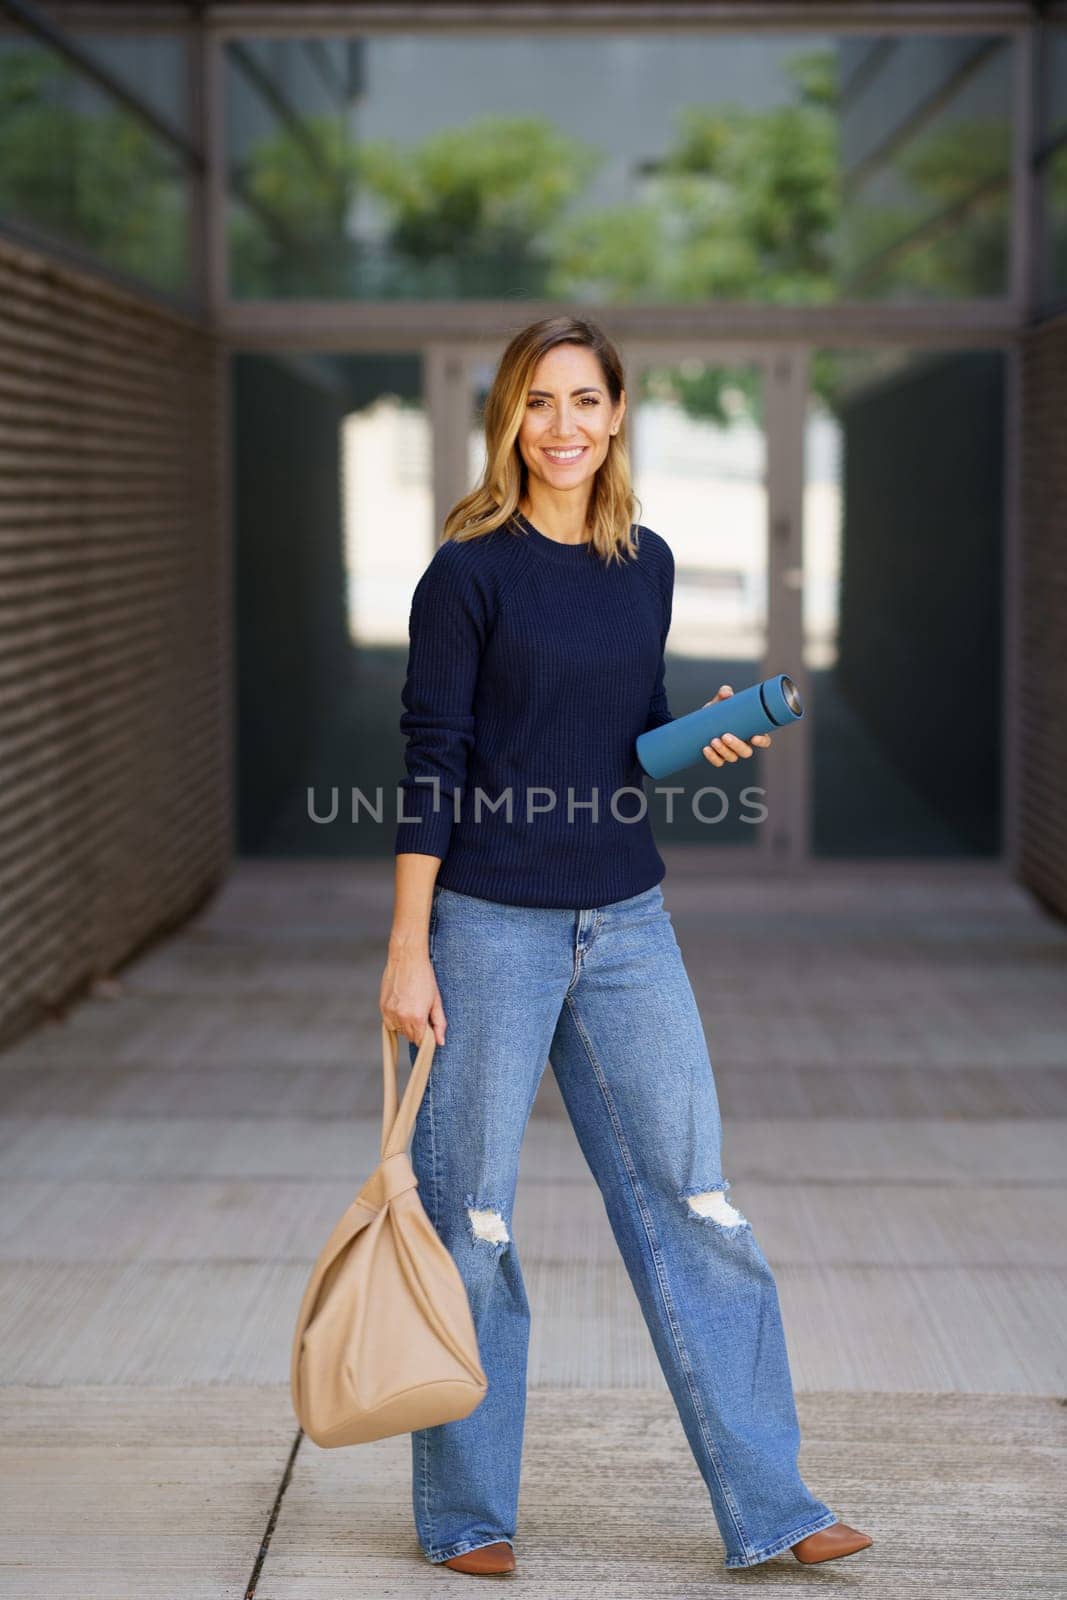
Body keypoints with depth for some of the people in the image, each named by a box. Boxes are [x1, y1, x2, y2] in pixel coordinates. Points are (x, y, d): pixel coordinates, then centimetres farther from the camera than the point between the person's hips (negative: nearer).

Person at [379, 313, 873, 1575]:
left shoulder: (646, 564, 9)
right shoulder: (470, 569, -7)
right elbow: (432, 761, -9)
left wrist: (706, 735, -2)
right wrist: (407, 950, -12)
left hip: (627, 924, 5)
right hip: (490, 926, -5)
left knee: (690, 1199, 5)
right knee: (471, 1219, 4)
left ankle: (766, 1505, 12)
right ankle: (466, 1513, 19)